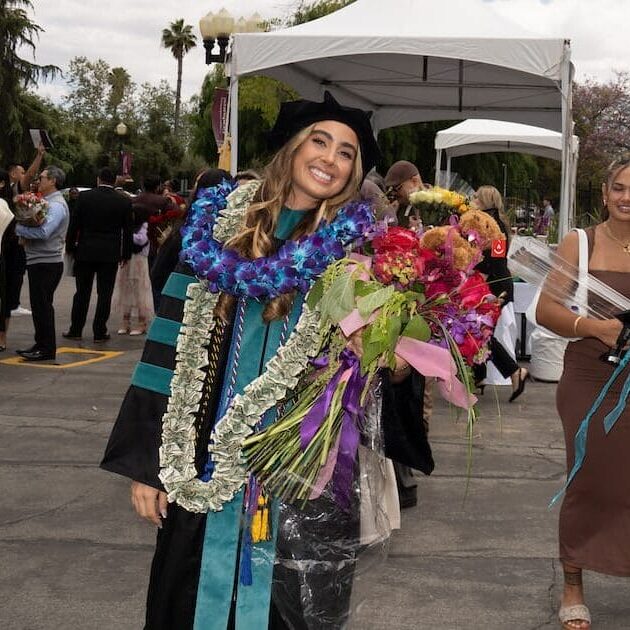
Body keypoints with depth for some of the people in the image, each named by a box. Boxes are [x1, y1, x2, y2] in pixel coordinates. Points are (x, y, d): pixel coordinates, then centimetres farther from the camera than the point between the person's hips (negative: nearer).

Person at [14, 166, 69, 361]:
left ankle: (47, 349, 1)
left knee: (42, 306, -5)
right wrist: (26, 235, -1)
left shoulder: (56, 205, -15)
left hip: (46, 263, -10)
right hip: (38, 261, 10)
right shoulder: (46, 202, 15)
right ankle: (41, 344, 24)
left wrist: (19, 229, -16)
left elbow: (43, 232, -27)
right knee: (39, 305, 15)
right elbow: (36, 228, 19)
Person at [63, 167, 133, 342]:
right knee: (104, 294, 4)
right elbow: (127, 230, 3)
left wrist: (70, 247, 9)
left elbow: (74, 224, -1)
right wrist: (125, 254, 11)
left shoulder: (84, 197, -3)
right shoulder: (124, 202, -1)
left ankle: (75, 330, 14)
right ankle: (99, 332, 5)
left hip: (85, 251, 1)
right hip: (110, 254, 0)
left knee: (82, 292, 9)